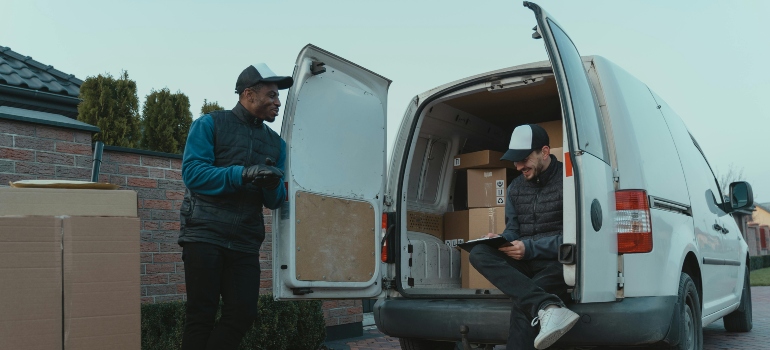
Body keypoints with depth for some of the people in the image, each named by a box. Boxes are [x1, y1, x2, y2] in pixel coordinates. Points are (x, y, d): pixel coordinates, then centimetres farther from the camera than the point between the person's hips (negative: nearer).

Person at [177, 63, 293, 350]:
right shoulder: (210, 124, 1)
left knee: (242, 314, -1)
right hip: (205, 234, -4)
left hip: (246, 242, 5)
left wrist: (273, 185, -14)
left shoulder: (276, 143, 13)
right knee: (202, 315, -2)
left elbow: (275, 201, 10)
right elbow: (192, 172, -13)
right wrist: (243, 174, -22)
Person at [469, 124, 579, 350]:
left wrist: (530, 248, -21)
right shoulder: (515, 187, 15)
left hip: (557, 263, -6)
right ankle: (547, 307, -46)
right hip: (525, 263, 7)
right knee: (479, 254, -26)